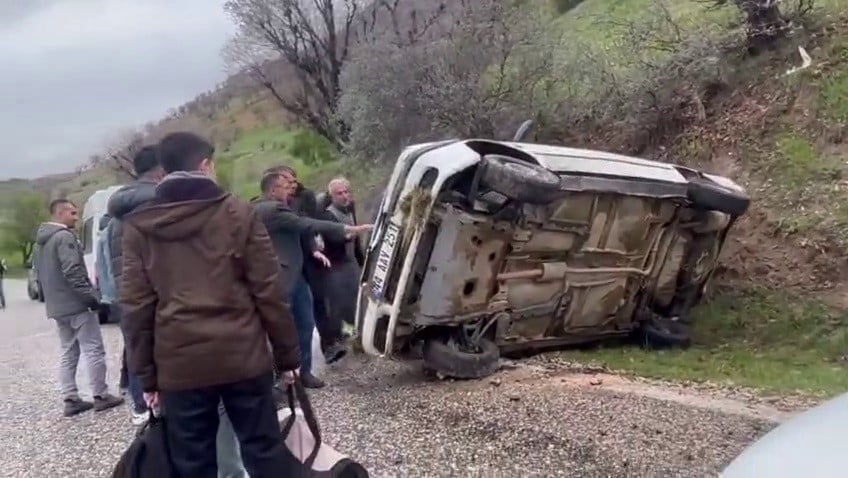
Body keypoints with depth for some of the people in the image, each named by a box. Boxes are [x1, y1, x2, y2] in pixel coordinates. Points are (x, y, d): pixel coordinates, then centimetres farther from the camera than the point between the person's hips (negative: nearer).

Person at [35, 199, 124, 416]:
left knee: (68, 353, 12)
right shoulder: (64, 237, -15)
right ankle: (101, 396, 1)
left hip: (57, 306, 9)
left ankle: (70, 400, 13)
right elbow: (73, 271, -23)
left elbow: (42, 273, 22)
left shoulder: (43, 240, 17)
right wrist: (90, 296, -19)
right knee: (93, 350, -3)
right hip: (76, 304, -9)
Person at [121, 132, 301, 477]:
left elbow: (135, 306, 1)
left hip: (178, 364, 2)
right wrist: (287, 355, 4)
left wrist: (146, 376, 8)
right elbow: (268, 292, -4)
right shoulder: (237, 213, -1)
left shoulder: (139, 227, 4)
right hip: (242, 356, -1)